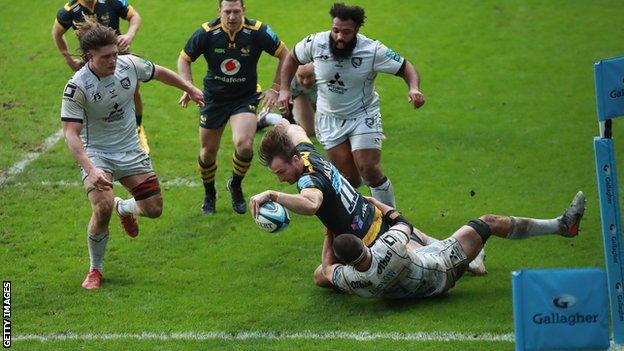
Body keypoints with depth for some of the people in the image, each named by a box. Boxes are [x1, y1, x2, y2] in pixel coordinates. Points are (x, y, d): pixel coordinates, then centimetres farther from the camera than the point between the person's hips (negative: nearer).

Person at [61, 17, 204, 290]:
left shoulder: (129, 65, -11)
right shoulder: (77, 88, -24)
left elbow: (159, 73, 11)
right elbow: (71, 134, -26)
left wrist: (190, 89, 25)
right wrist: (91, 170, -38)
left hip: (129, 150, 5)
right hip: (96, 153, -5)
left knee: (153, 209, -1)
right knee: (102, 208, -27)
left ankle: (123, 207, 38)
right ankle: (95, 270, -2)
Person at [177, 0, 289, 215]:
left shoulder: (258, 31, -16)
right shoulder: (206, 32, -14)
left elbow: (284, 55, -3)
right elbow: (184, 58, 0)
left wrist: (275, 88, -5)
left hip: (245, 98, -1)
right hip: (214, 98, 1)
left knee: (244, 145, -23)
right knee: (208, 152, 9)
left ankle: (236, 186, 7)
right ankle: (209, 195, 38)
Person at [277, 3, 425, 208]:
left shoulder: (373, 51, -18)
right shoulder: (316, 43, -13)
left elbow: (405, 68, -10)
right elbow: (292, 59, 7)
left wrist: (414, 88, -30)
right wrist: (284, 89, -3)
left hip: (363, 116, -2)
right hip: (329, 119, 2)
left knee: (369, 170, -14)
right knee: (349, 179, -3)